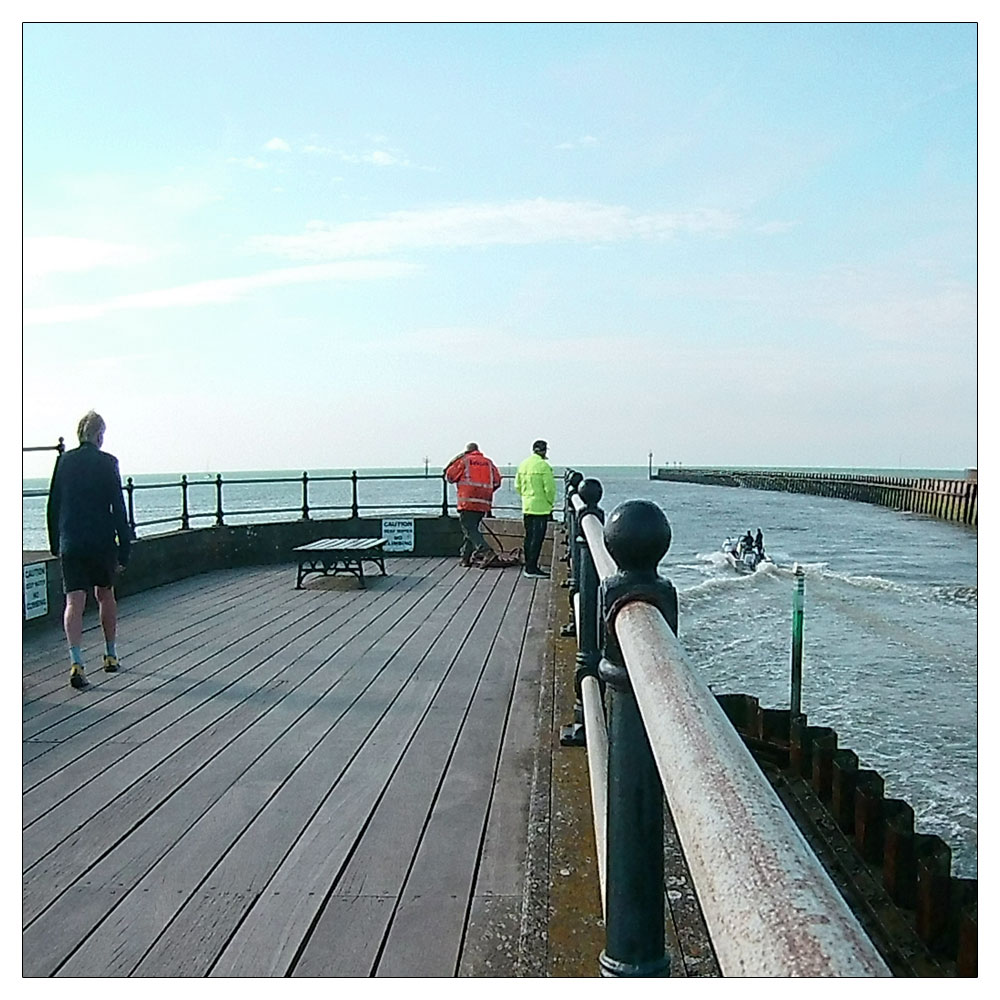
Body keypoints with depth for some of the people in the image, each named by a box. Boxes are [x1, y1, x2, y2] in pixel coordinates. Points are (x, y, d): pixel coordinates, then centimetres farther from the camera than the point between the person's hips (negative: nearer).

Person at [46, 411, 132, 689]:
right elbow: (118, 508, -8)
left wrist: (54, 543, 17)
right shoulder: (107, 462, -6)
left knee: (74, 601, -2)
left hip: (70, 543, 1)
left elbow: (53, 506, 8)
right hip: (102, 541, -1)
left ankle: (76, 661, -18)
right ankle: (111, 655, 28)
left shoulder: (64, 460, 3)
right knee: (106, 595, 17)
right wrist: (125, 548, -5)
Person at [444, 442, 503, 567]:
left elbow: (450, 476, 3)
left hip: (468, 501, -5)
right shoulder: (488, 462, 14)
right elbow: (497, 480, 11)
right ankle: (466, 558, 14)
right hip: (484, 503, 5)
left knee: (469, 528, -8)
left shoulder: (463, 460, 2)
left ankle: (482, 547, -31)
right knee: (472, 527, 13)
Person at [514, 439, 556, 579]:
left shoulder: (523, 464, 9)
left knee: (529, 536, 15)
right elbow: (549, 487, -16)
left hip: (526, 506, 8)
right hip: (540, 507, -8)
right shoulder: (543, 465, -15)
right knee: (537, 538, -4)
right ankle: (531, 568, -4)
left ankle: (528, 566, 22)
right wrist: (551, 502, -1)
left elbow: (517, 485, 14)